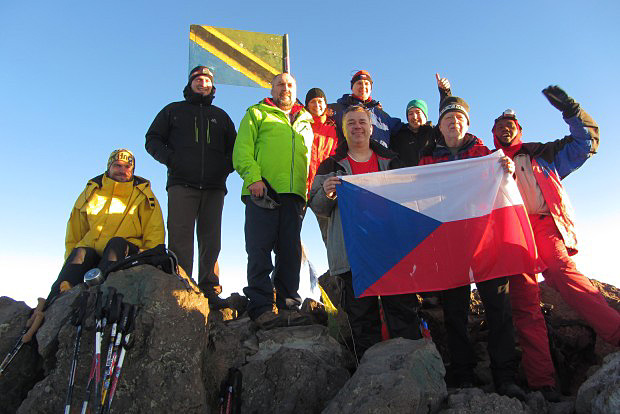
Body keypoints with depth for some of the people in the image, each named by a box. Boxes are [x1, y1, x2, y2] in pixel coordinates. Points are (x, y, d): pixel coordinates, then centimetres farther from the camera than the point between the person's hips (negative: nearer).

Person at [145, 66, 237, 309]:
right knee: (180, 238, -10)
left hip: (214, 187, 2)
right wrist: (170, 158, -5)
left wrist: (228, 165, 2)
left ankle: (210, 291, 0)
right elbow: (152, 139, 15)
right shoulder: (174, 110, 21)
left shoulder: (220, 116, 26)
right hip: (182, 184, -1)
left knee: (211, 241, -2)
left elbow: (235, 147, 23)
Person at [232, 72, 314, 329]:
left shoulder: (305, 123, 29)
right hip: (263, 192, -3)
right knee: (260, 250, -8)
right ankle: (262, 307, -5)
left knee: (291, 251, 0)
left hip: (294, 194, 4)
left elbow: (310, 159, 27)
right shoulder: (257, 113, 18)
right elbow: (242, 149, 5)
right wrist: (253, 177, -12)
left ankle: (289, 305, 5)